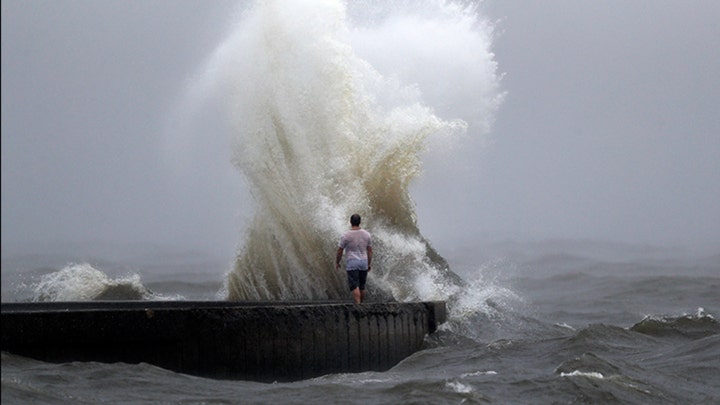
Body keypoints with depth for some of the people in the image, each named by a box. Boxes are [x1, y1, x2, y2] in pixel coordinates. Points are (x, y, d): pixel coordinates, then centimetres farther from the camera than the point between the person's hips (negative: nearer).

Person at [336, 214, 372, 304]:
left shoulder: (346, 236, -9)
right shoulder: (367, 234, 2)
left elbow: (340, 251, -4)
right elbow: (370, 250, 7)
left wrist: (337, 263, 10)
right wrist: (370, 264, 17)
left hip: (351, 263, -4)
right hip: (363, 262, 4)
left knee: (354, 287, -8)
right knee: (362, 286, 14)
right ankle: (362, 304, 23)